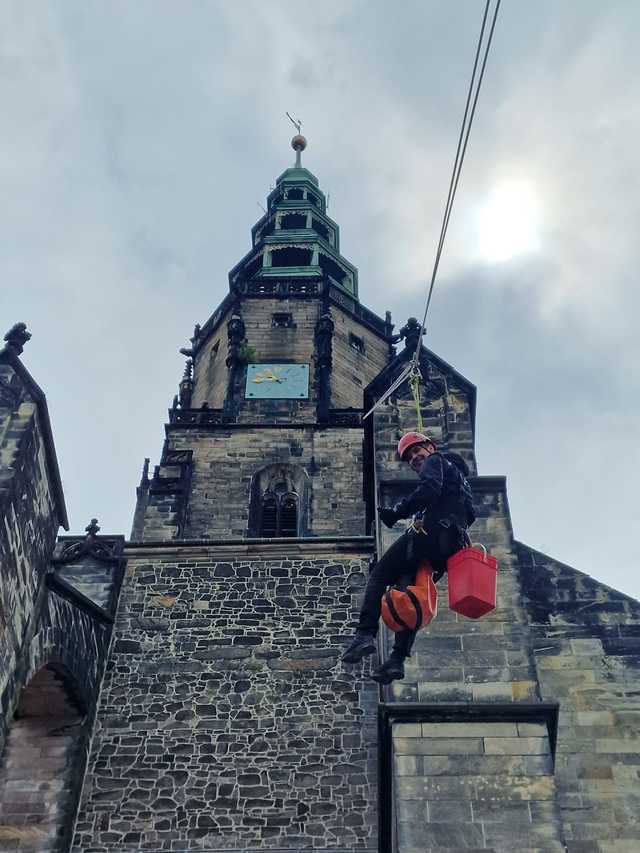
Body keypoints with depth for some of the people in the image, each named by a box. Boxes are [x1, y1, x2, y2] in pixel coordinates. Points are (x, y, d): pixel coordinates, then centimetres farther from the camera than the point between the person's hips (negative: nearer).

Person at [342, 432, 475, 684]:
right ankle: (397, 659, -2)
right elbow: (469, 514, 28)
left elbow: (429, 490, -14)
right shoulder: (459, 475, 36)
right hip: (450, 546, 9)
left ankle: (365, 634, -22)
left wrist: (397, 512, -15)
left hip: (429, 531, -9)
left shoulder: (435, 461, 9)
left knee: (379, 576, -5)